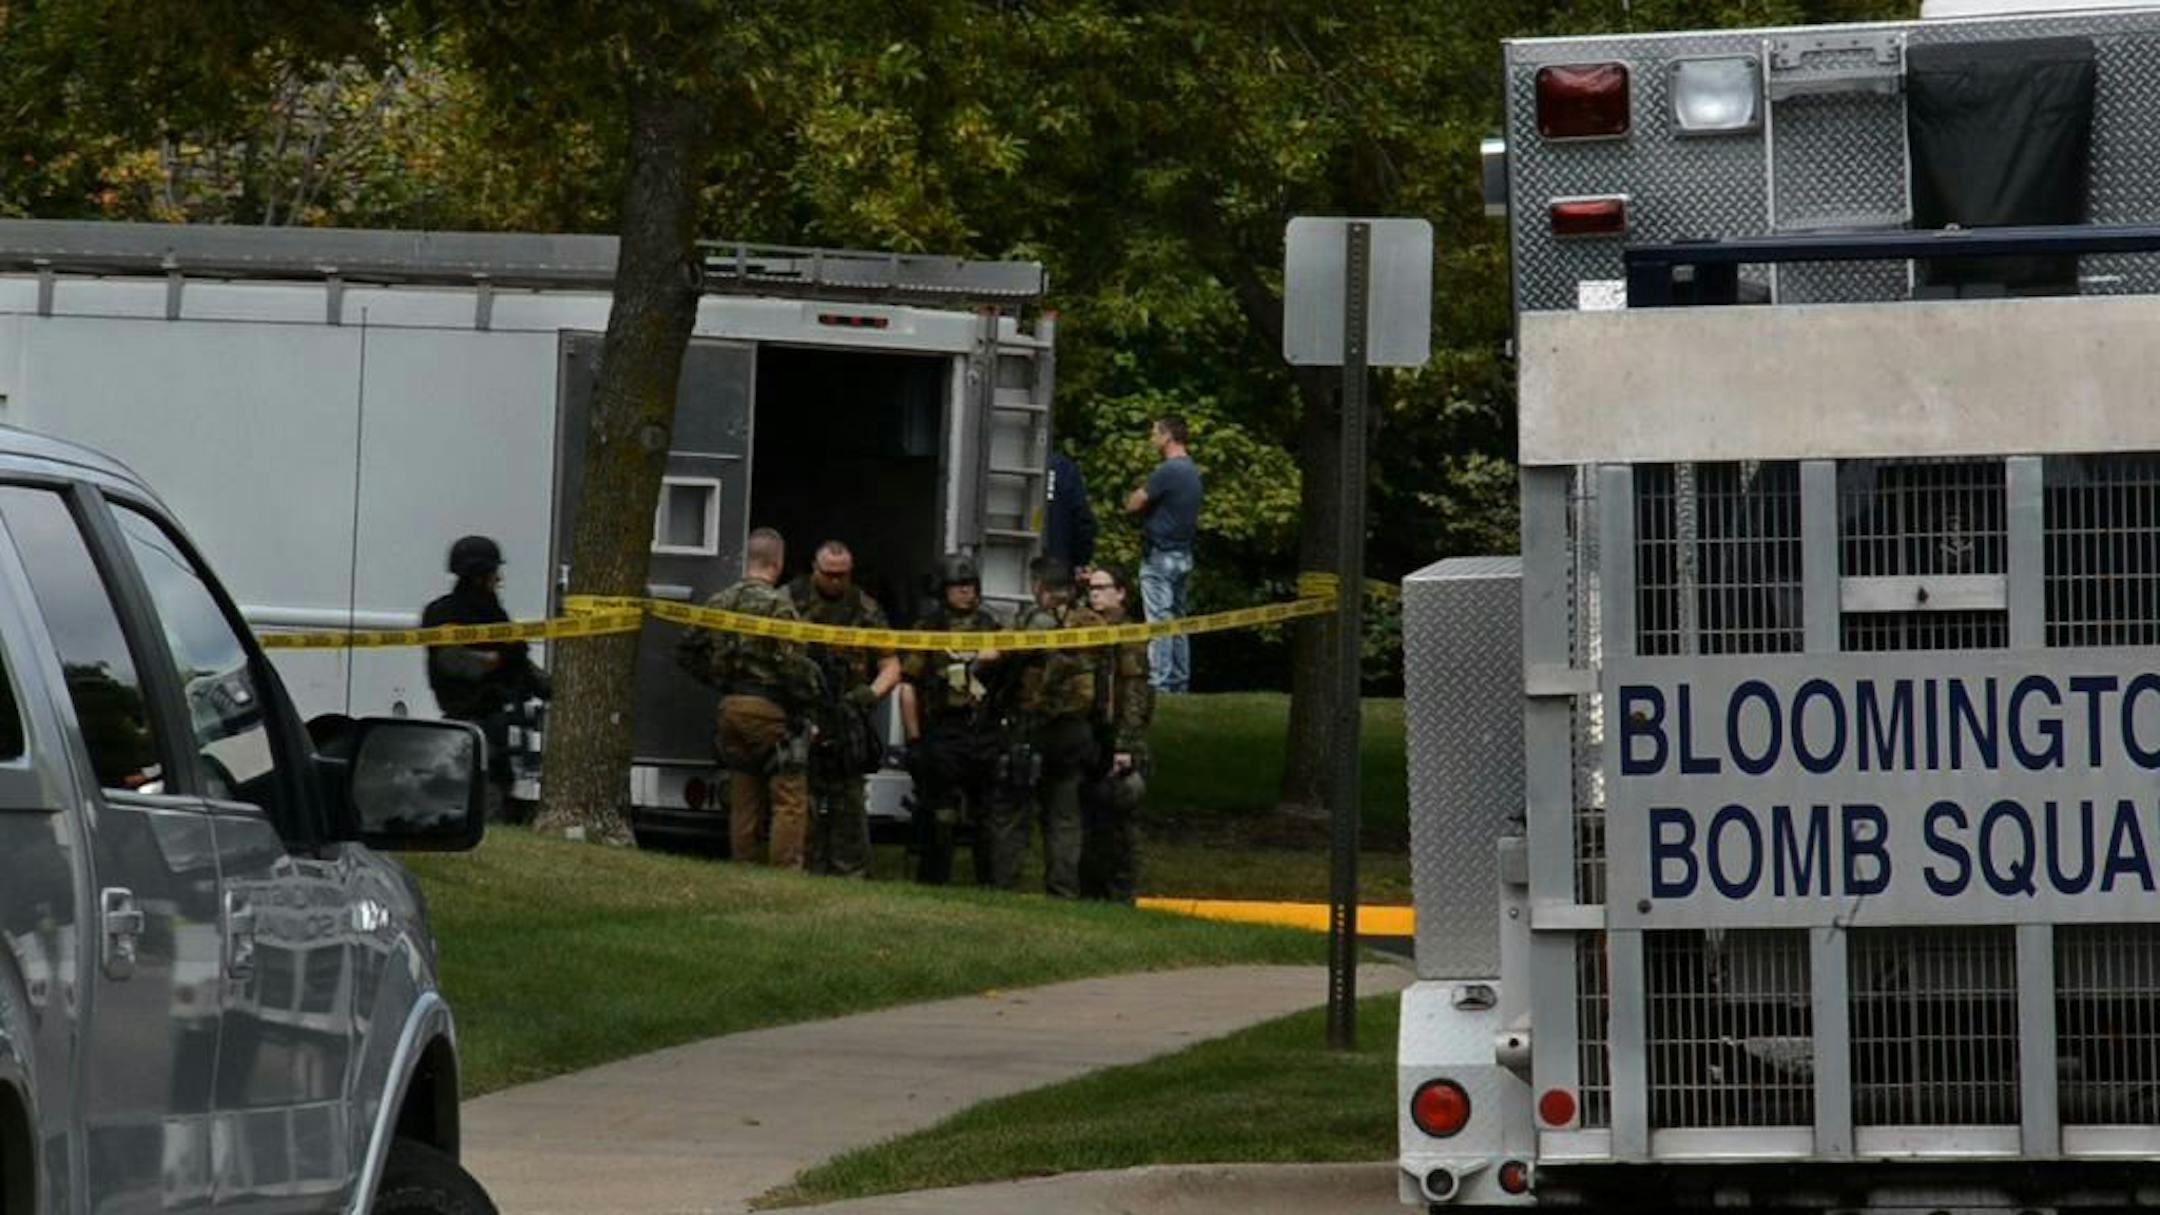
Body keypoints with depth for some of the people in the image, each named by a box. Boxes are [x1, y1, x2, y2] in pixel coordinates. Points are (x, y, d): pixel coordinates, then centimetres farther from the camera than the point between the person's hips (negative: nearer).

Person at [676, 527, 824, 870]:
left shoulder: (720, 603, 9)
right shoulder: (777, 604, -13)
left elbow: (687, 650, 15)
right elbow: (790, 661, -18)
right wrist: (810, 694, -5)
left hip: (731, 708, 7)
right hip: (771, 708, -7)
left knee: (743, 801, 12)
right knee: (790, 799, -2)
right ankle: (785, 872, -7)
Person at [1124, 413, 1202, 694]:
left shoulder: (1167, 471, -17)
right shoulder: (1192, 471, 13)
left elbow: (1133, 504, -15)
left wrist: (1132, 496, 7)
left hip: (1161, 554, -9)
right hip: (1184, 553, 9)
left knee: (1159, 621, -9)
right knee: (1177, 620, 12)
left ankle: (1159, 683, -11)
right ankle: (1180, 681, 14)